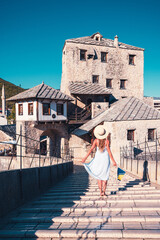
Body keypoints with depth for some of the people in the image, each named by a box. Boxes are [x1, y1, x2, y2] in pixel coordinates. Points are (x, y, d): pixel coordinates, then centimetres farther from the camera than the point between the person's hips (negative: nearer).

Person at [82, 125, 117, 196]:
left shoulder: (96, 140, -9)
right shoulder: (107, 141, -13)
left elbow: (91, 149, -13)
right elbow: (109, 151, -15)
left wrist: (85, 157, -9)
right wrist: (113, 161, -11)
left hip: (98, 158, 1)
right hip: (105, 158, -1)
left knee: (99, 175, 11)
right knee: (105, 176, 8)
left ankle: (101, 191, 8)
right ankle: (104, 191, 3)